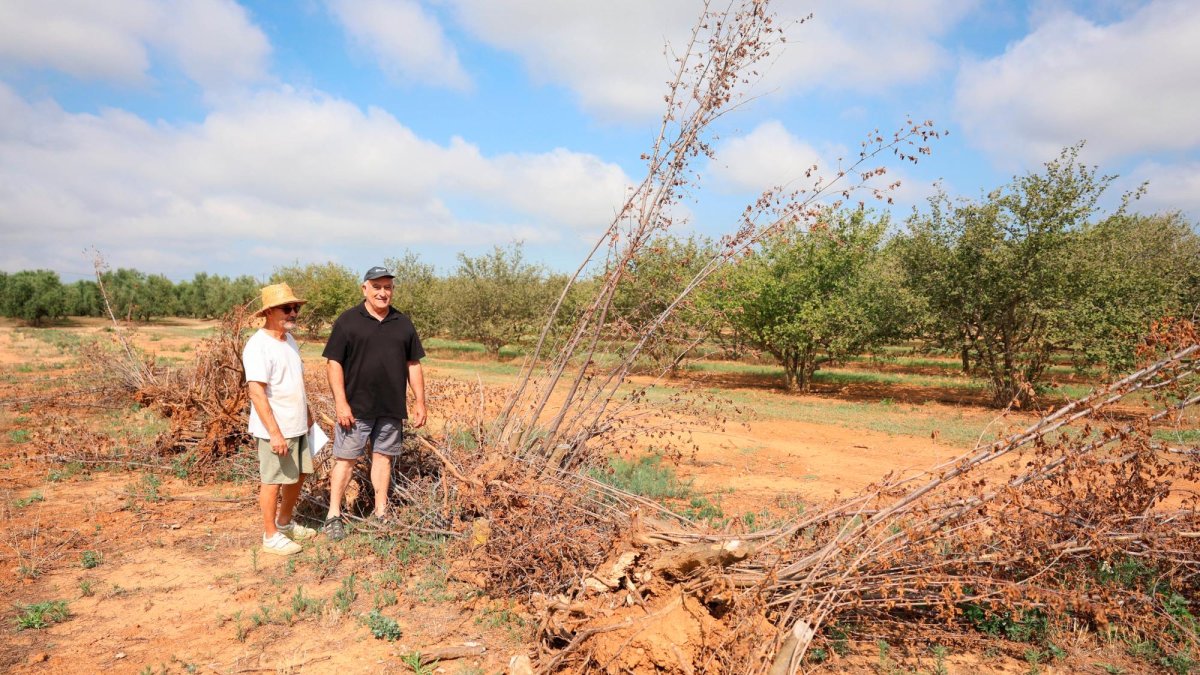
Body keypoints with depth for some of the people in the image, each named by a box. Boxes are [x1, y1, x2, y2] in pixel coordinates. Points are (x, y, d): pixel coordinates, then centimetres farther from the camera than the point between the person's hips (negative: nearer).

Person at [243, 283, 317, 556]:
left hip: (297, 426, 9)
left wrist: (307, 412, 23)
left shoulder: (289, 341, 10)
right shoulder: (258, 346, -18)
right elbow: (256, 391, -24)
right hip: (275, 430, -9)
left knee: (299, 474, 18)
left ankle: (285, 523, 36)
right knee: (274, 481, 3)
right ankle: (271, 536, 17)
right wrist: (274, 432, -26)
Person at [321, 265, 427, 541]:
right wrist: (341, 402, -13)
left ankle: (381, 512, 21)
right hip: (356, 406, -3)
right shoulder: (348, 321, -3)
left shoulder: (403, 324, 9)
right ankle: (334, 516, 11)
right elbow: (334, 363, -7)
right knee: (345, 458, 2)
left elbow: (413, 364, 12)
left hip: (392, 407, 4)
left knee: (383, 456, 11)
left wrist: (419, 401, 7)